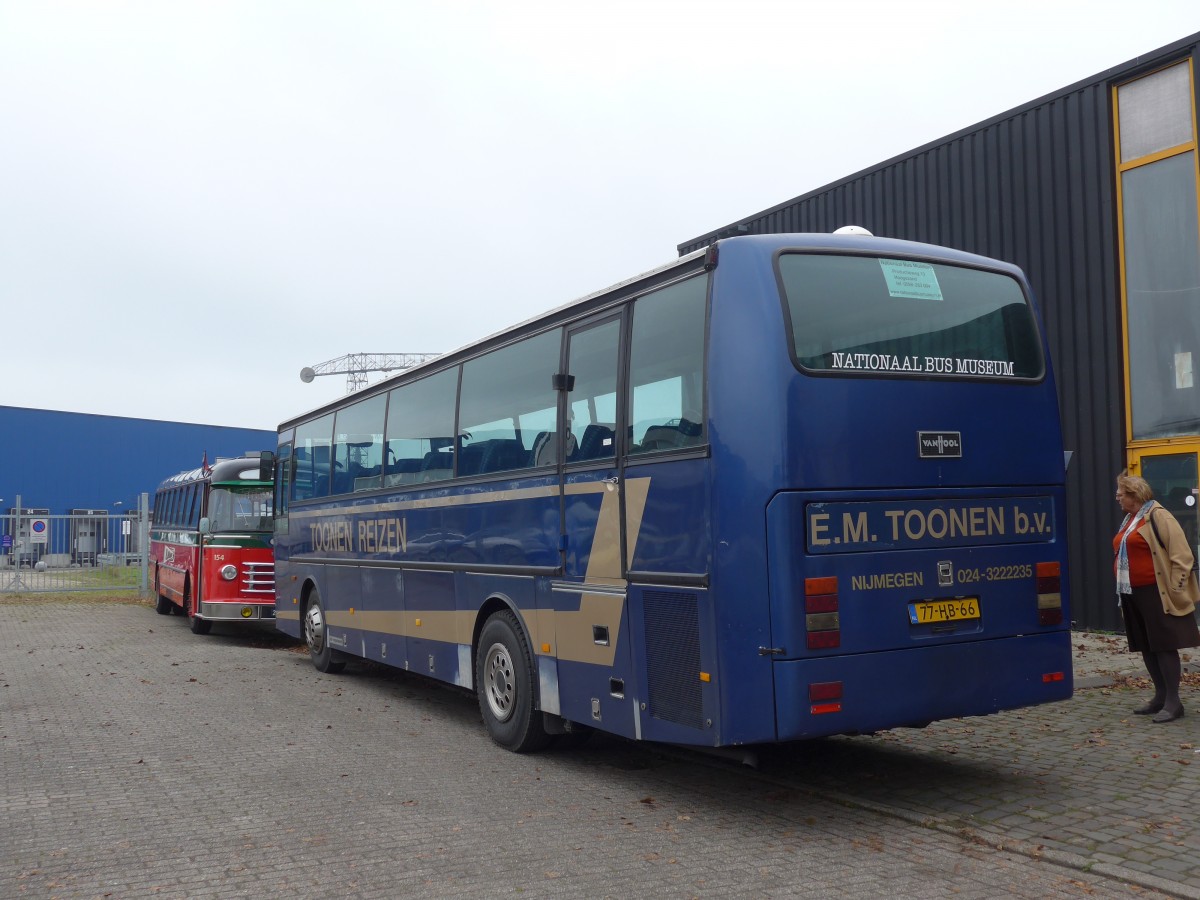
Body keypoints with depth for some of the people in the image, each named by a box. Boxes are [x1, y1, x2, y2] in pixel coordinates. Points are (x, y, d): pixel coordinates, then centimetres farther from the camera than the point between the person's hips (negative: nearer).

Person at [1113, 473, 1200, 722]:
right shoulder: (1129, 519, 16)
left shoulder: (1158, 516, -11)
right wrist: (1121, 589, 18)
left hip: (1156, 594, -9)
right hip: (1132, 594, 9)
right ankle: (1160, 696, 23)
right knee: (1146, 647, 12)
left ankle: (1173, 701, 2)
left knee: (1163, 646, -4)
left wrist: (1175, 589, -16)